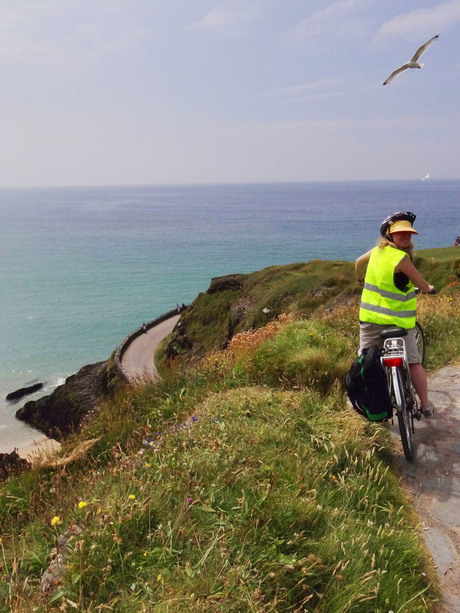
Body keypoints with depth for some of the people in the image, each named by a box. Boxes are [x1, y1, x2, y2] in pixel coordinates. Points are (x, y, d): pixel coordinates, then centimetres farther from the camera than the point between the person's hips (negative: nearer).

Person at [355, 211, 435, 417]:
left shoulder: (377, 250, 1)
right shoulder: (401, 258, -19)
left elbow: (358, 263, 20)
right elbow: (421, 284, -10)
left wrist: (362, 279, 40)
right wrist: (429, 289, 13)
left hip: (370, 317, 6)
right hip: (398, 321, -5)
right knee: (413, 362, 9)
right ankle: (426, 406, 19)